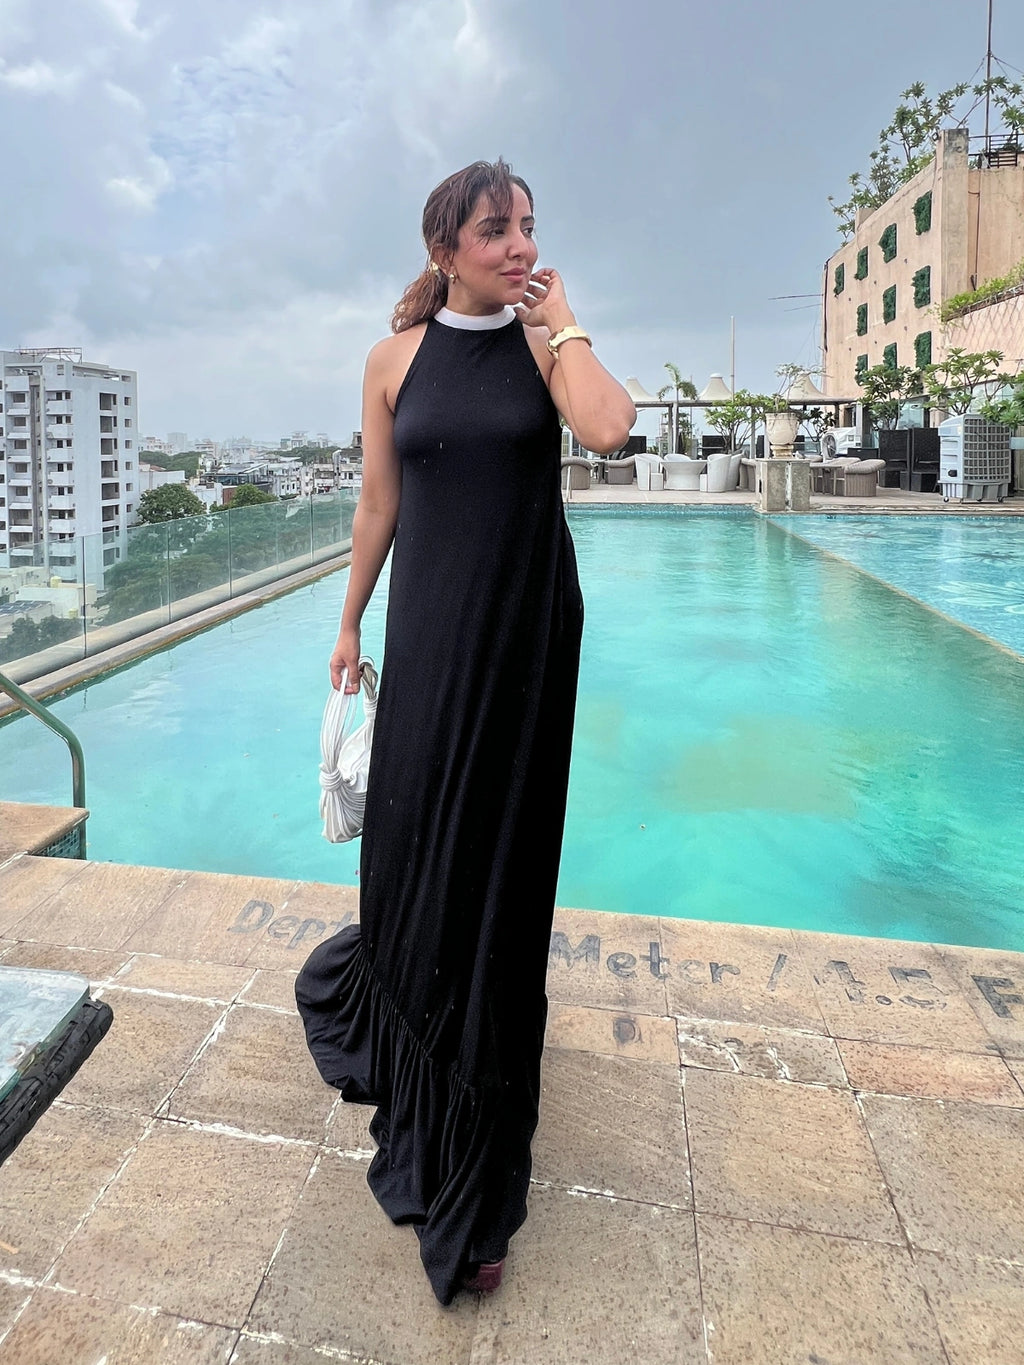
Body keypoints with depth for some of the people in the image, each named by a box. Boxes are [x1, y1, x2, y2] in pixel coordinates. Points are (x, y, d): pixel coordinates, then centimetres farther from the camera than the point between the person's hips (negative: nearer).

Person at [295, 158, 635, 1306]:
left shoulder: (544, 343, 1)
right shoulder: (395, 359, 5)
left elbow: (609, 427, -22)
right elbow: (379, 504, 8)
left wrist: (560, 321, -9)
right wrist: (350, 623, 11)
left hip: (526, 625, -1)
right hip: (429, 620, 1)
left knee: (500, 840, 4)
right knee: (415, 829, 7)